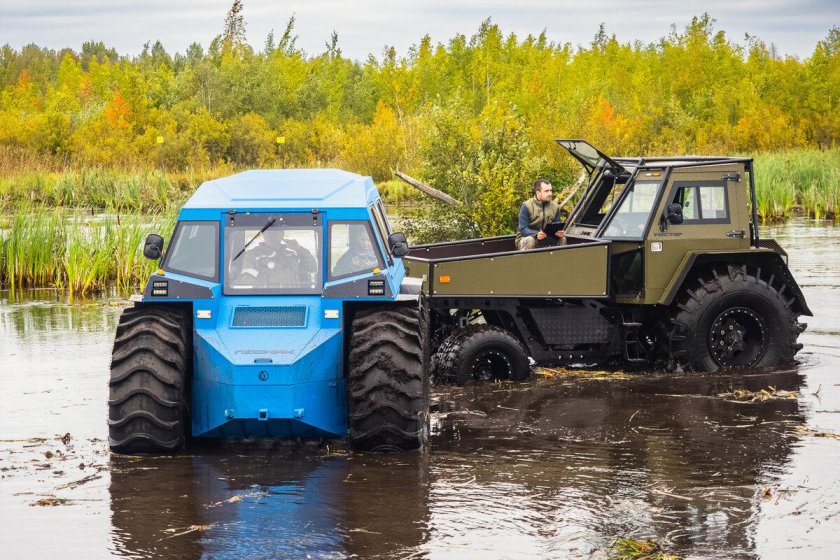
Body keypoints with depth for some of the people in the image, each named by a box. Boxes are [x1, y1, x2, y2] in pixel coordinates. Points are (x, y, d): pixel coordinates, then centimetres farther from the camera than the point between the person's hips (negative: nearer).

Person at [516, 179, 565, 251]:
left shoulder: (555, 207, 3)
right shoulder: (526, 206, -13)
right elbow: (523, 229, -20)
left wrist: (560, 232, -24)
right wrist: (536, 235, -41)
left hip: (546, 240, 4)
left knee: (562, 239, -18)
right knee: (530, 240, -37)